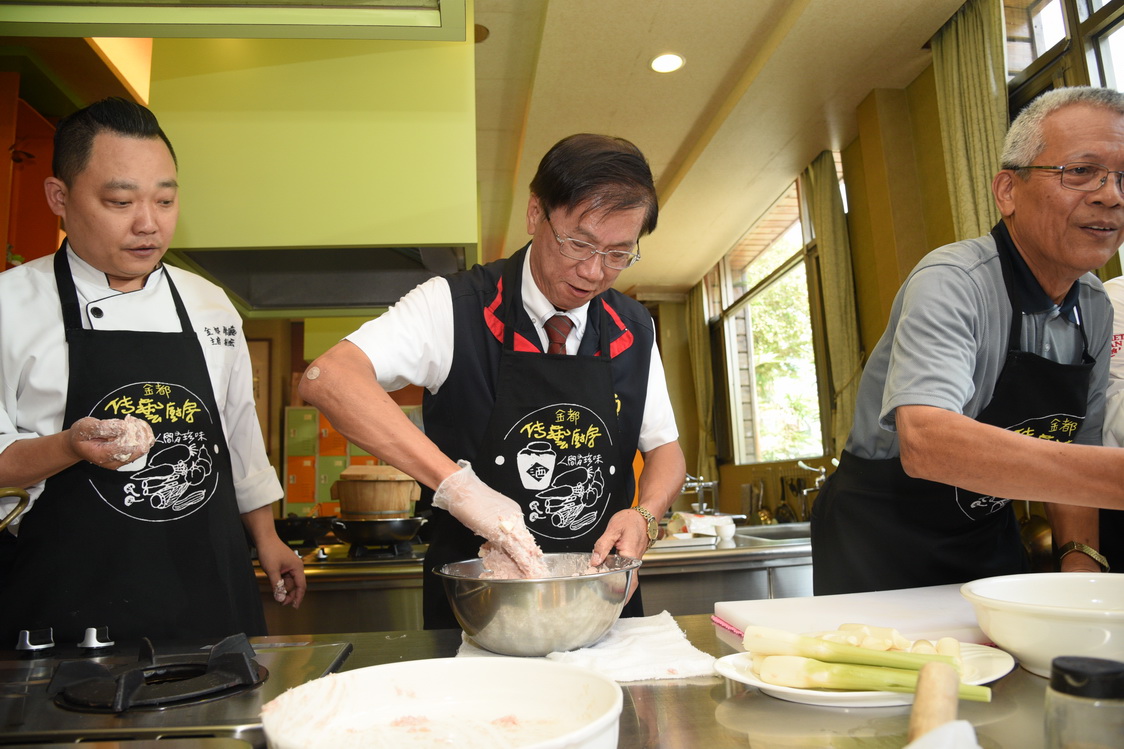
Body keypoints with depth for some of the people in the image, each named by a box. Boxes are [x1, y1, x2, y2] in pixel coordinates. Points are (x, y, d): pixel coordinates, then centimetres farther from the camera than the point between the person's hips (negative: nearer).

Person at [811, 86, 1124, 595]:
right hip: (881, 540, -7)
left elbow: (1072, 451, 9)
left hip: (989, 535, 7)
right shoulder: (953, 282, -24)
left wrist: (1080, 556, -7)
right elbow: (925, 443, -41)